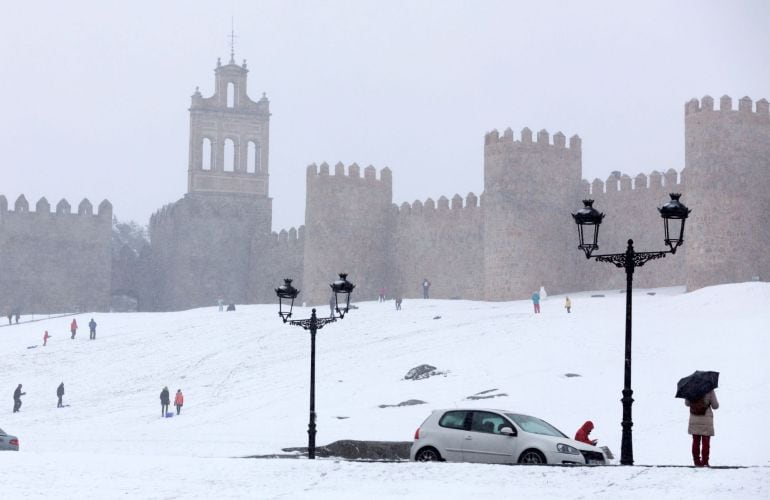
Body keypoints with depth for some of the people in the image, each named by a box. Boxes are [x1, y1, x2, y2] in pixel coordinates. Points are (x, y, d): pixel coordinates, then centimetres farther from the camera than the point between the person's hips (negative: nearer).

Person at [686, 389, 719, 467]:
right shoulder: (709, 391, -12)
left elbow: (687, 403, 7)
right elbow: (715, 406, -6)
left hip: (694, 419, 3)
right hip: (706, 419, -3)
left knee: (696, 441, 11)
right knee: (705, 442, 4)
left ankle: (696, 461, 12)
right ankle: (704, 462, 3)